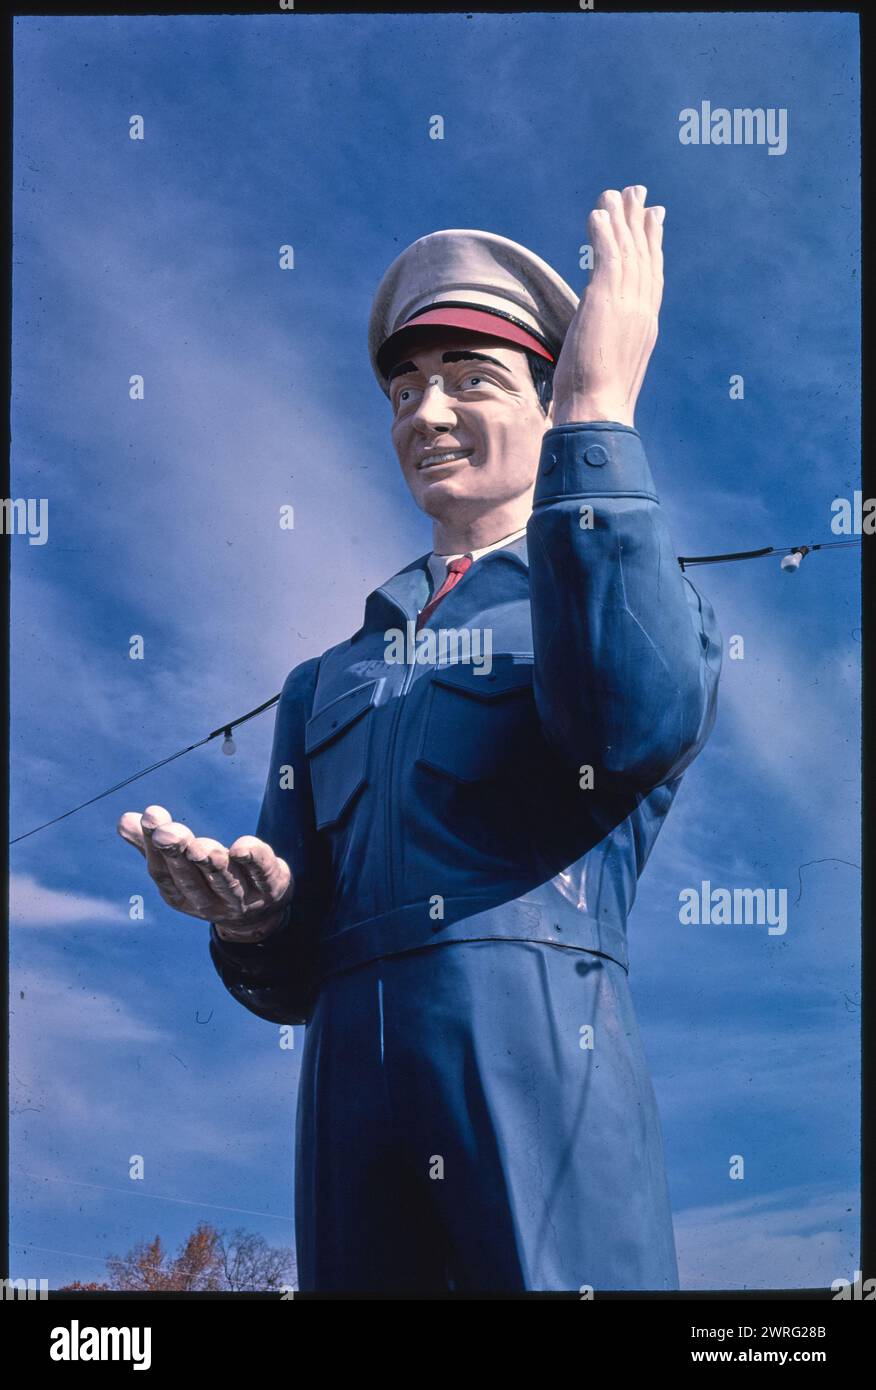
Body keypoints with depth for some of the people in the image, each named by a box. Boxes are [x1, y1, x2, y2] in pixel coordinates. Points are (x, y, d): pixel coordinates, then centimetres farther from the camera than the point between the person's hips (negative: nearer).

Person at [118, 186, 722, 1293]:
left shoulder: (639, 602, 11)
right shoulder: (329, 684, 24)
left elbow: (639, 726, -16)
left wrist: (600, 415, -12)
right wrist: (248, 916, -4)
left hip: (545, 1079, -4)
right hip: (350, 1110, 5)